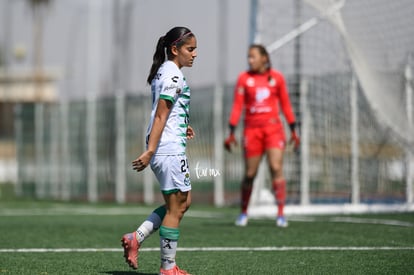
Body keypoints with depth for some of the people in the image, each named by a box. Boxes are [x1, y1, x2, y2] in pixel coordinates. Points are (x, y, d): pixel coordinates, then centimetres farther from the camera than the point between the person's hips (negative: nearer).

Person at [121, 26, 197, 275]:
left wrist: (181, 127, 17)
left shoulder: (163, 72, 15)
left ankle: (137, 238, 12)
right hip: (170, 149, -10)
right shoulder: (174, 75, -14)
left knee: (184, 201, 17)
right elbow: (160, 115, -19)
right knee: (176, 207, -2)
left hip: (163, 150, 10)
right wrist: (150, 151, -21)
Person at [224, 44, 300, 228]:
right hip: (252, 129, 0)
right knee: (249, 174, 3)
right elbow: (237, 106, 1)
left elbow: (285, 105, 11)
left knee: (276, 168, -13)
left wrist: (293, 130, 10)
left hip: (273, 128, 0)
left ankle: (280, 214, -12)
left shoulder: (277, 78, 5)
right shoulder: (244, 78, 3)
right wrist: (231, 133, -5)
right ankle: (243, 213, 21)